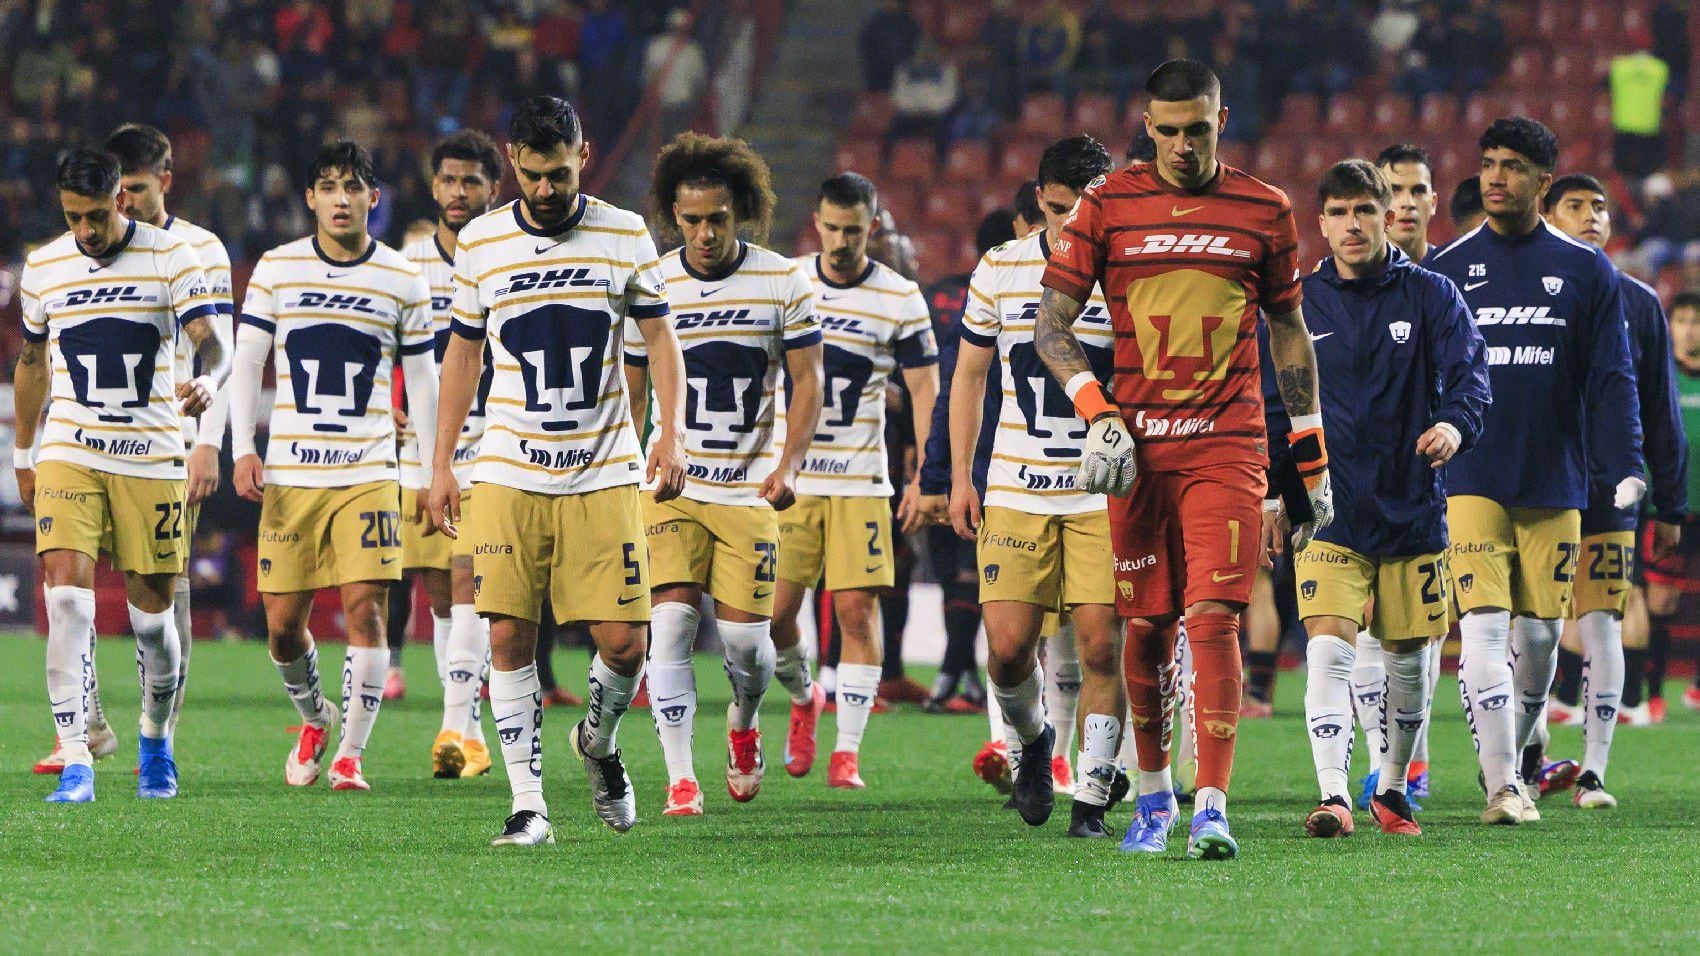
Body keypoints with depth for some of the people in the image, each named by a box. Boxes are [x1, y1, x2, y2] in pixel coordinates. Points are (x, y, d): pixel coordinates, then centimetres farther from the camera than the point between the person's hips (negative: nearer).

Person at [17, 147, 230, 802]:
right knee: (68, 596, -16)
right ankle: (75, 761, -17)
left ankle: (156, 737, 31)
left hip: (151, 457, -1)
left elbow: (213, 342, -14)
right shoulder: (43, 268, 6)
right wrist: (23, 454, 23)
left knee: (152, 611, 4)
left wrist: (207, 380, -37)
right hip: (69, 454, 1)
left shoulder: (170, 259, -4)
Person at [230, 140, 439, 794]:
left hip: (369, 473, -1)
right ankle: (312, 720, 30)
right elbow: (247, 362, 6)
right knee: (282, 620, 1)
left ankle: (350, 754, -5)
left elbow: (421, 379, 10)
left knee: (366, 608, -12)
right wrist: (242, 449, -6)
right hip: (289, 474, 1)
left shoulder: (403, 281, 4)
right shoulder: (276, 269, 4)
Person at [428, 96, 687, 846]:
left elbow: (660, 338, 7)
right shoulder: (481, 243, 3)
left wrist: (671, 432, -8)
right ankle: (528, 805, 0)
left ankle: (599, 742, 25)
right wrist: (441, 462, 11)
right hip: (509, 474, 0)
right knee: (508, 636, -7)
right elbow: (463, 350, 13)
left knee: (624, 641, -6)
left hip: (604, 475, 0)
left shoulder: (625, 236, 1)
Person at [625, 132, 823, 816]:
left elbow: (807, 383, 1)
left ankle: (743, 722, 31)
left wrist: (788, 467, -13)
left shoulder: (782, 283, -2)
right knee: (672, 623, -12)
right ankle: (680, 779, -7)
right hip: (671, 486, 0)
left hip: (749, 490, 0)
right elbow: (629, 389, 10)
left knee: (743, 635, -3)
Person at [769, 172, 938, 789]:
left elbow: (925, 390, 3)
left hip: (860, 479, -1)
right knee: (776, 610, -3)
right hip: (787, 477, 1)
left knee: (858, 608, -7)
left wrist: (924, 478, -5)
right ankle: (802, 699, 27)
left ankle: (847, 752, -3)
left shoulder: (899, 299, -1)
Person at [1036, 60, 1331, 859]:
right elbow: (1051, 328, 4)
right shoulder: (1107, 206, 3)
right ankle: (1153, 794, 23)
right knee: (1146, 627, 5)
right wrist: (1096, 414, -10)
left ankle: (1212, 808, -16)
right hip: (1137, 447, 1)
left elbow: (1289, 336, 15)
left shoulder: (1264, 213, 7)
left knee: (1213, 618, -13)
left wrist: (1311, 454, 13)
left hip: (1227, 447, -1)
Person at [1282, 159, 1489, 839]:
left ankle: (1391, 788, 28)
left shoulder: (1431, 296, 1)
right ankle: (1333, 795, -22)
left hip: (1412, 504, 1)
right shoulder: (1297, 305, 4)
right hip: (1328, 508, -1)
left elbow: (1468, 371, -9)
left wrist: (1455, 423, -31)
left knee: (1407, 656, 10)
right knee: (1329, 648, -16)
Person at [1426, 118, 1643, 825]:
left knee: (1539, 633, 6)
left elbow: (1611, 380, 5)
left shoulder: (1585, 271, 6)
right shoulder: (1447, 270, 5)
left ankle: (1514, 757, 27)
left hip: (1554, 485, 1)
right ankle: (1501, 786, -16)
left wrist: (1625, 468, -5)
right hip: (1470, 482, -1)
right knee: (1485, 628, -13)